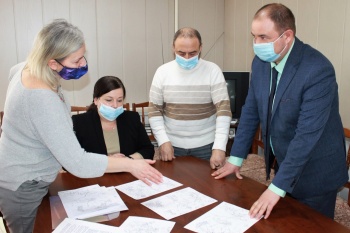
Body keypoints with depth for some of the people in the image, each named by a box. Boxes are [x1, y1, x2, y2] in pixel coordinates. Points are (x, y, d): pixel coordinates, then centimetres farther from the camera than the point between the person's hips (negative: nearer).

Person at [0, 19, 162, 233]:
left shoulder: (28, 68, -7)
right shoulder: (42, 100, -37)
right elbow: (77, 163, -35)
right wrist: (130, 165, -29)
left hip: (21, 178, 9)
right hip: (22, 188, -9)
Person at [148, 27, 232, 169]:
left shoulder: (213, 71, -9)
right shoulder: (163, 72, -3)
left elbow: (223, 109, -15)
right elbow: (154, 110, 0)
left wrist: (219, 147, -24)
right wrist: (163, 141, -11)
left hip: (206, 145, -1)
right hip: (172, 145, 2)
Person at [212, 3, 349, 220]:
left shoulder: (318, 70, -27)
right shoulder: (261, 62, -6)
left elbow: (307, 135, -30)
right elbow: (251, 111, 3)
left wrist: (277, 187, -28)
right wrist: (236, 158, 3)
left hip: (314, 171, -6)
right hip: (283, 164, 6)